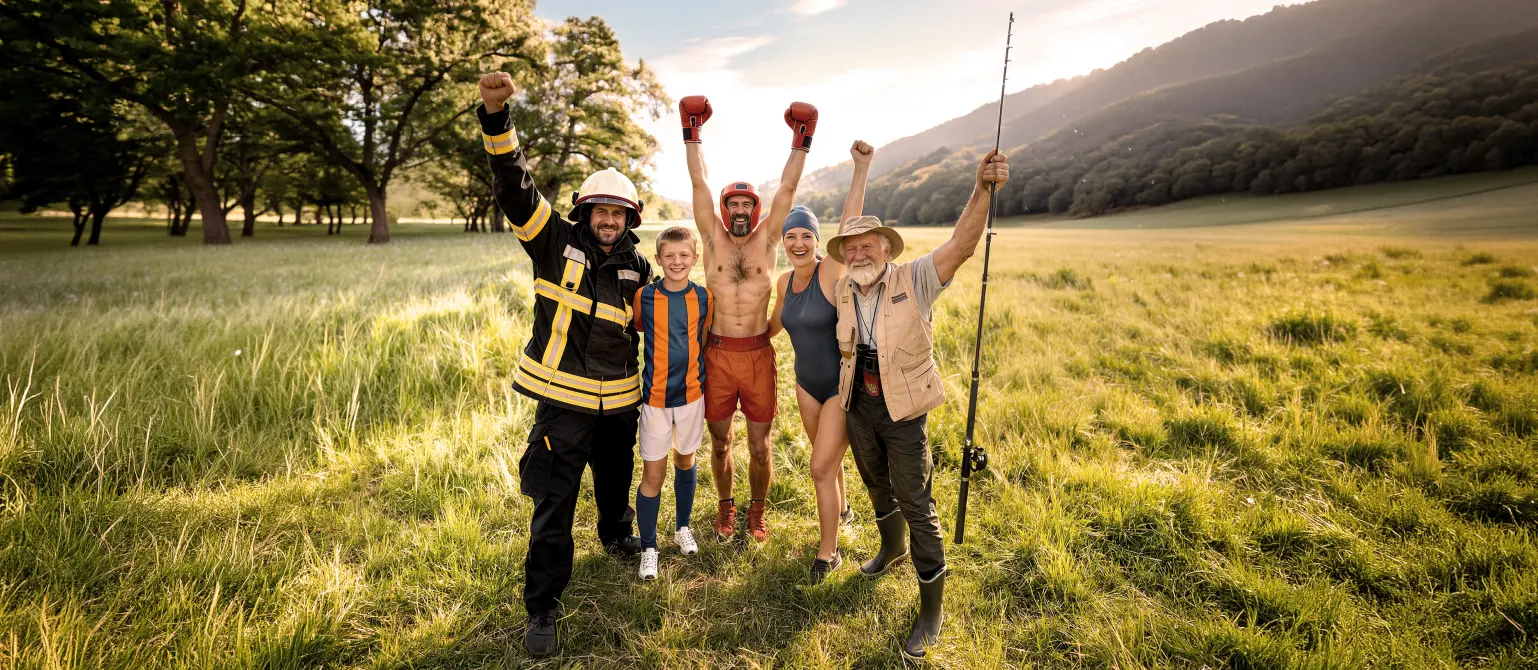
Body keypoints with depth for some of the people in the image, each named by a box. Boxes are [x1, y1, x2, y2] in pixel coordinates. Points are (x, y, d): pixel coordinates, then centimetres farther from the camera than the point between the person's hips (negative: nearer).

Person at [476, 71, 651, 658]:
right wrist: (496, 118, -31)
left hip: (619, 399, 4)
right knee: (554, 504, -1)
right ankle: (542, 609, 13)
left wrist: (651, 390, 15)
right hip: (563, 399, -4)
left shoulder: (636, 268, 3)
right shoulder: (556, 243, -6)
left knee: (616, 479, 24)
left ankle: (616, 535, 55)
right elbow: (515, 185, -18)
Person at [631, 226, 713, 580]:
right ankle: (648, 547, 16)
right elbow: (636, 328, 7)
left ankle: (682, 527, 39)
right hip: (655, 395, -2)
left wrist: (701, 377, 9)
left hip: (692, 392, 2)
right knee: (653, 472, 1)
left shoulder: (703, 297, -3)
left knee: (685, 460, 18)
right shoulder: (644, 296, -9)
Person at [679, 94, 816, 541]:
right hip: (718, 354, 0)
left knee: (760, 445, 8)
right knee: (720, 441, 13)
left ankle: (757, 511, 31)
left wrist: (801, 138, -2)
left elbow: (787, 187, -1)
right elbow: (699, 182, 0)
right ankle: (725, 507, 35)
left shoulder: (767, 239, 2)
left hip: (759, 354, 0)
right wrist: (692, 131, -1)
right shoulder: (713, 238, 2)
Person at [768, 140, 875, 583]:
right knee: (827, 458, 23)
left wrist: (861, 168, -38)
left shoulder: (831, 271, -18)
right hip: (807, 383, 6)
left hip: (843, 384, -6)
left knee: (820, 467, -5)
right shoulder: (784, 281, 0)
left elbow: (850, 222, -31)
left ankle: (828, 554, 15)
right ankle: (842, 510, 53)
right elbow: (775, 323, 19)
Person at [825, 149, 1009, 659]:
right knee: (877, 486, 25)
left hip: (904, 411, -5)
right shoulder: (843, 291, -1)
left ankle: (931, 611, 16)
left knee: (917, 507, 1)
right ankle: (892, 548, 54)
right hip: (859, 406, 5)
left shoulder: (915, 280, -15)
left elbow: (961, 243, -30)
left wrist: (982, 188, -44)